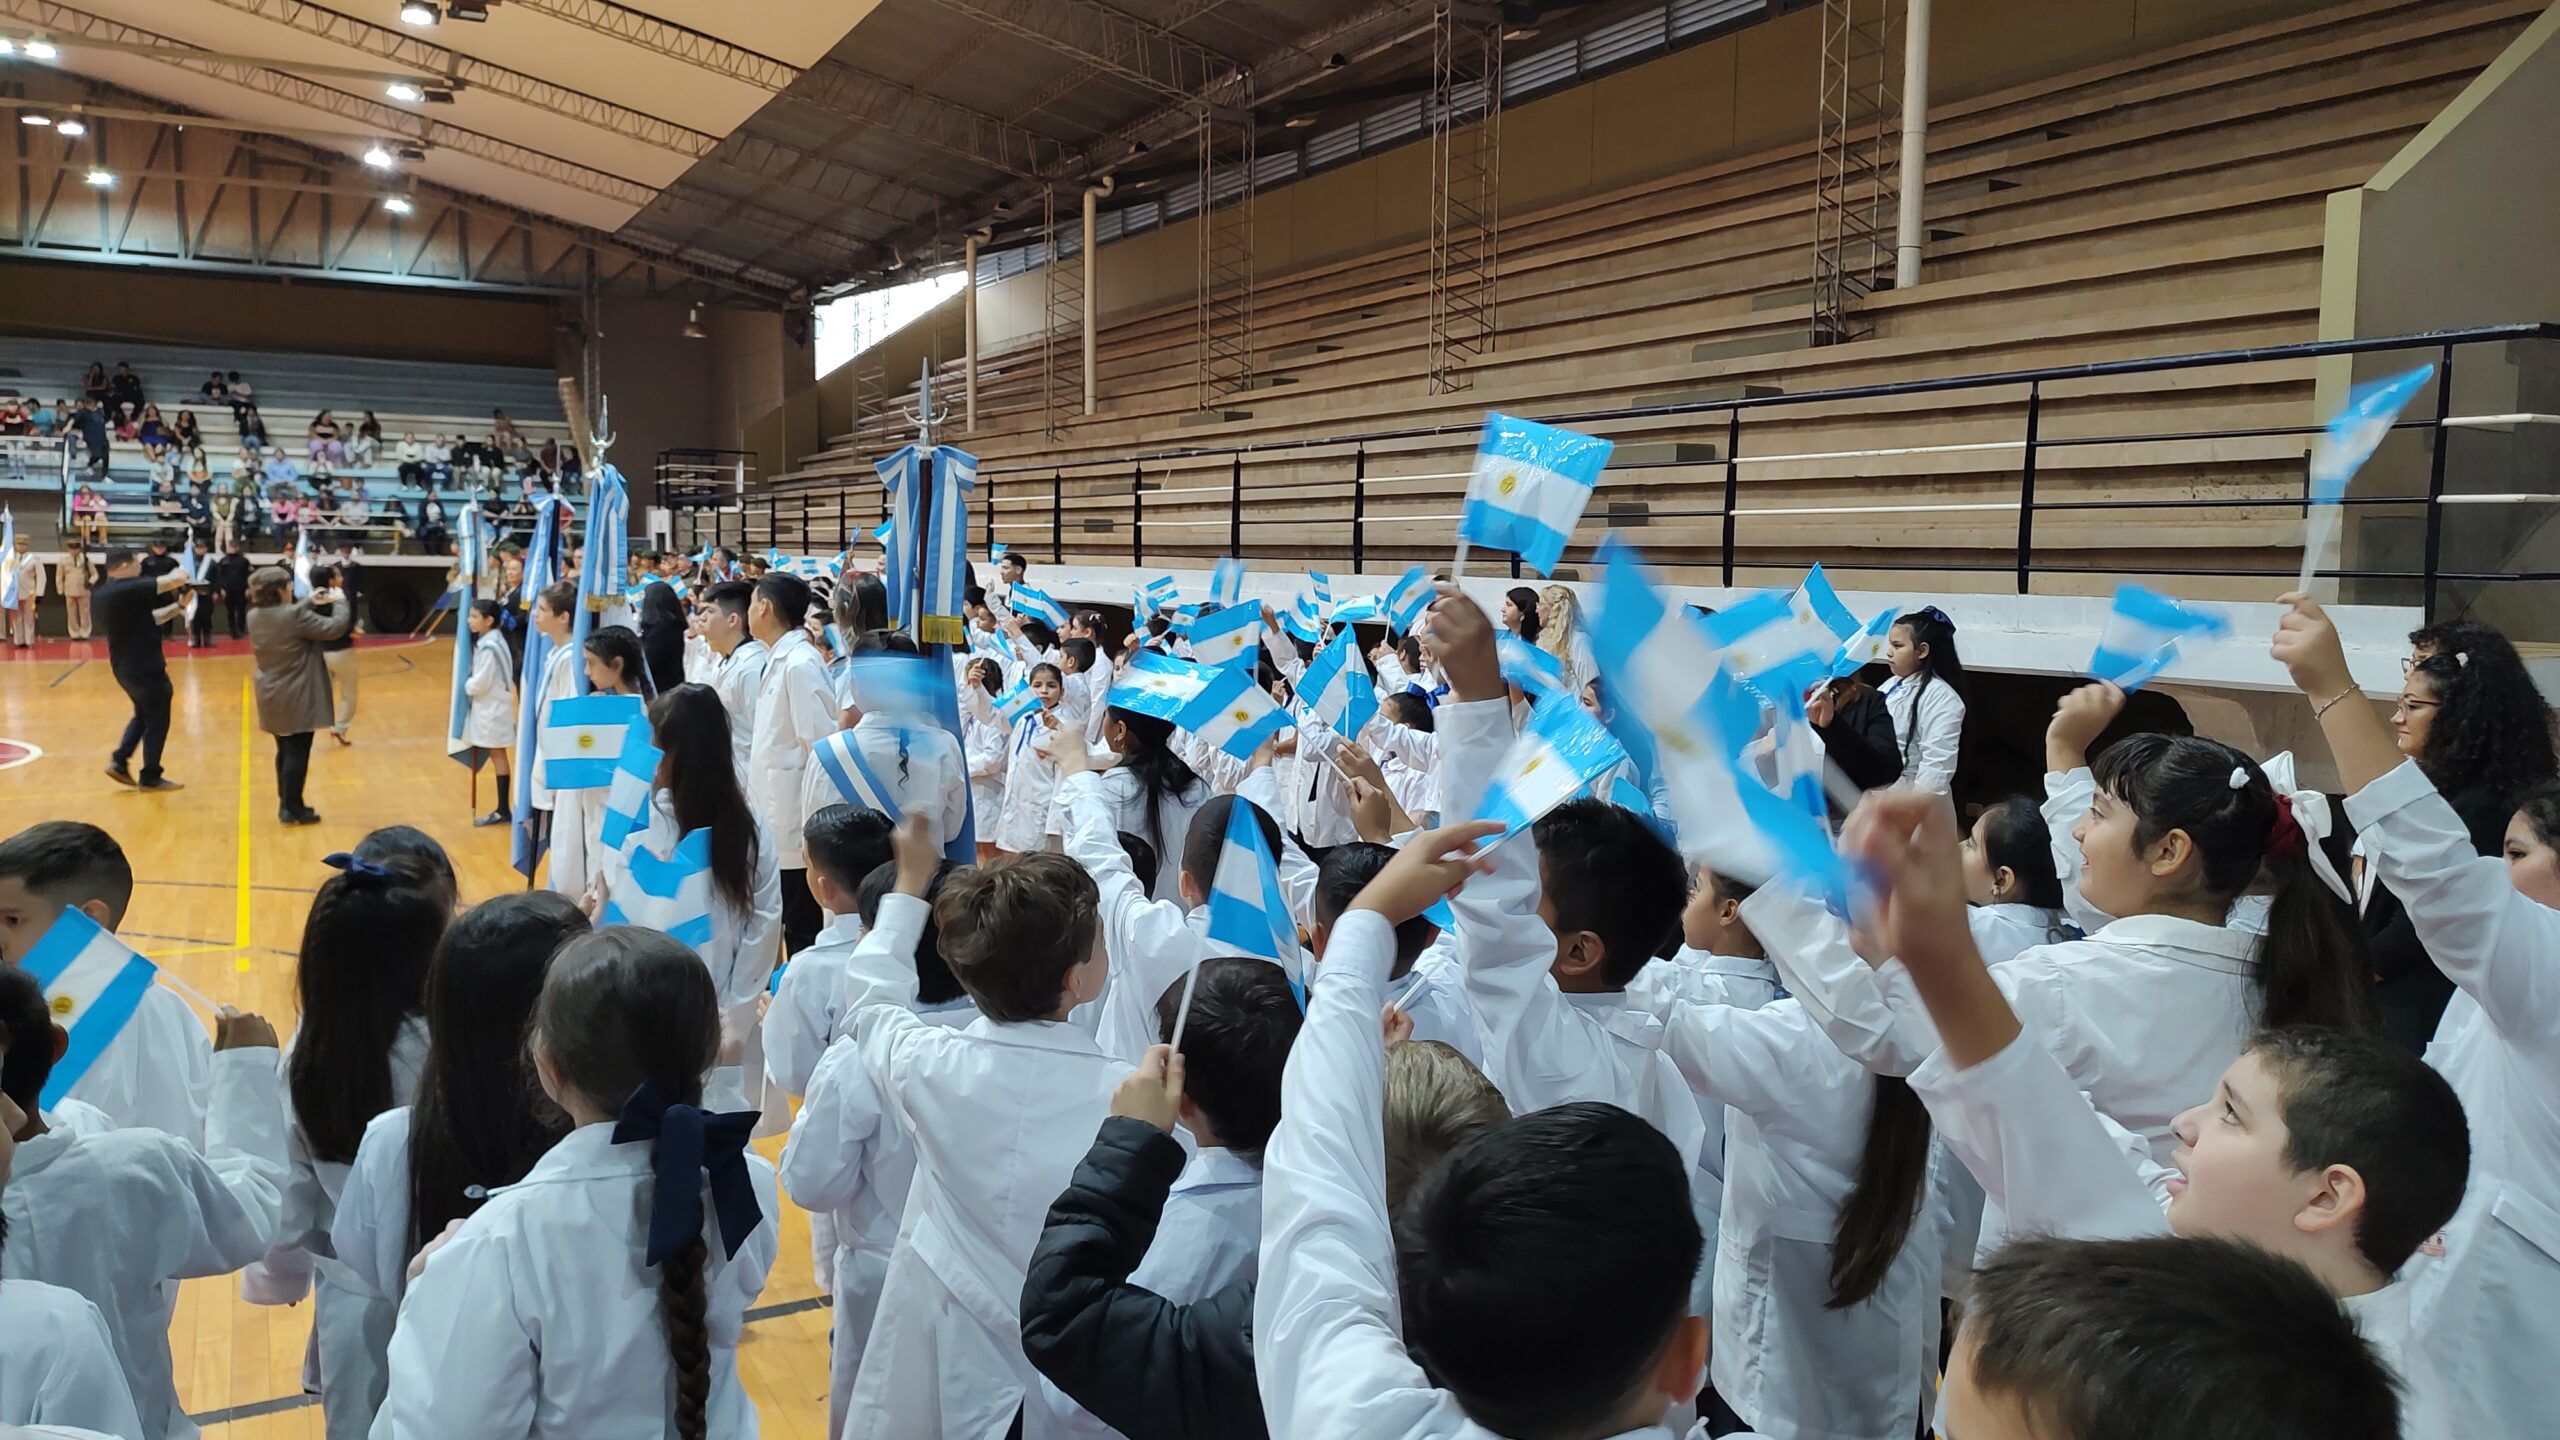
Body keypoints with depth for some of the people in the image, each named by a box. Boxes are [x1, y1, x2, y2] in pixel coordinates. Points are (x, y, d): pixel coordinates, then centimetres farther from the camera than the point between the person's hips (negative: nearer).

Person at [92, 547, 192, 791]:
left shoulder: (102, 595, 7)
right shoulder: (127, 590, -22)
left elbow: (147, 618, 12)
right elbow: (175, 581, -25)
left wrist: (179, 605, 7)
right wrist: (178, 575, -2)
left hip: (125, 668, 9)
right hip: (145, 668, -9)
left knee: (143, 715, 26)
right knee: (157, 721, 5)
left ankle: (118, 761, 20)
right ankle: (150, 778, 13)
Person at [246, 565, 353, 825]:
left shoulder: (255, 616, 1)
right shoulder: (295, 616, -22)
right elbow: (335, 628, -16)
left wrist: (310, 603, 17)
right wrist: (339, 603, 0)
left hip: (272, 697, 8)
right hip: (297, 698, -8)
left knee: (285, 751, 18)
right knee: (298, 753, 0)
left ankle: (285, 804, 25)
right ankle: (293, 809, 4)